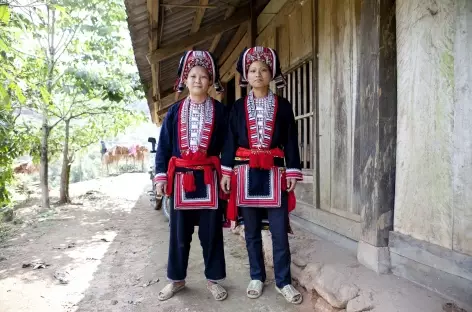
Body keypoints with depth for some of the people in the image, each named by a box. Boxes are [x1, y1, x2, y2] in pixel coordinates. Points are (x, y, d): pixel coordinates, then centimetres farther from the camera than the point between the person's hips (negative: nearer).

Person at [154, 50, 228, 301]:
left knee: (211, 230, 7)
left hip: (209, 176, -1)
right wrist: (161, 176, -2)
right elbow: (163, 146, 6)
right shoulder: (175, 111, 7)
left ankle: (213, 279, 23)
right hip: (181, 177, 1)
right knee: (179, 231, 10)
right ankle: (176, 279, 26)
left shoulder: (219, 110, 4)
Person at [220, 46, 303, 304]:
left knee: (279, 231, 2)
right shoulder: (238, 107, 7)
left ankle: (283, 281, 18)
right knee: (252, 230, 10)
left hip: (274, 173, -1)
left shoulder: (283, 106, 5)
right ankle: (257, 277, 26)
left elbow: (291, 141, 4)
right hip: (246, 173, 1)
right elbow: (230, 141, 5)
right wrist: (226, 172, -1)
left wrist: (292, 172, -3)